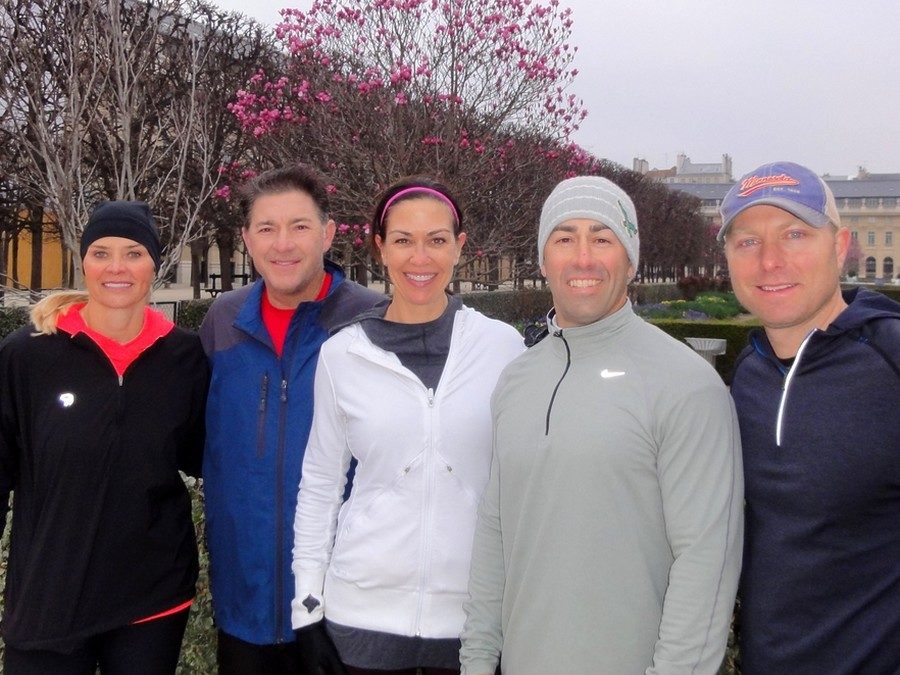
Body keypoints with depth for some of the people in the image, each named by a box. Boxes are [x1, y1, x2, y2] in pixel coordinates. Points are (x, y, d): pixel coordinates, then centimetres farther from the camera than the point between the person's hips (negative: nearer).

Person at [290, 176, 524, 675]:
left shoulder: (502, 346, -3)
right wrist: (308, 604, 2)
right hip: (364, 609, 0)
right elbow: (319, 484, 4)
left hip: (472, 606, 0)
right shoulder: (341, 354, -2)